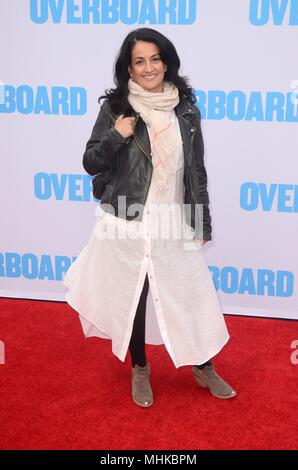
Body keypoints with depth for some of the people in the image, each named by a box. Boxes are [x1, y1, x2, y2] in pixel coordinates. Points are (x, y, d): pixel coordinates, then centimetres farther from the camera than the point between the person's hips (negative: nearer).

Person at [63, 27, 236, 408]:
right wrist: (115, 136, -19)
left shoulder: (187, 110, 1)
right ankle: (140, 369, 35)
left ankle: (203, 367, 34)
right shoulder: (115, 107, -4)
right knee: (131, 298, 12)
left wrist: (202, 224, 7)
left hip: (173, 225, 2)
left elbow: (197, 171, 6)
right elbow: (91, 164, -1)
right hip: (126, 224, -1)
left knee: (191, 294, 10)